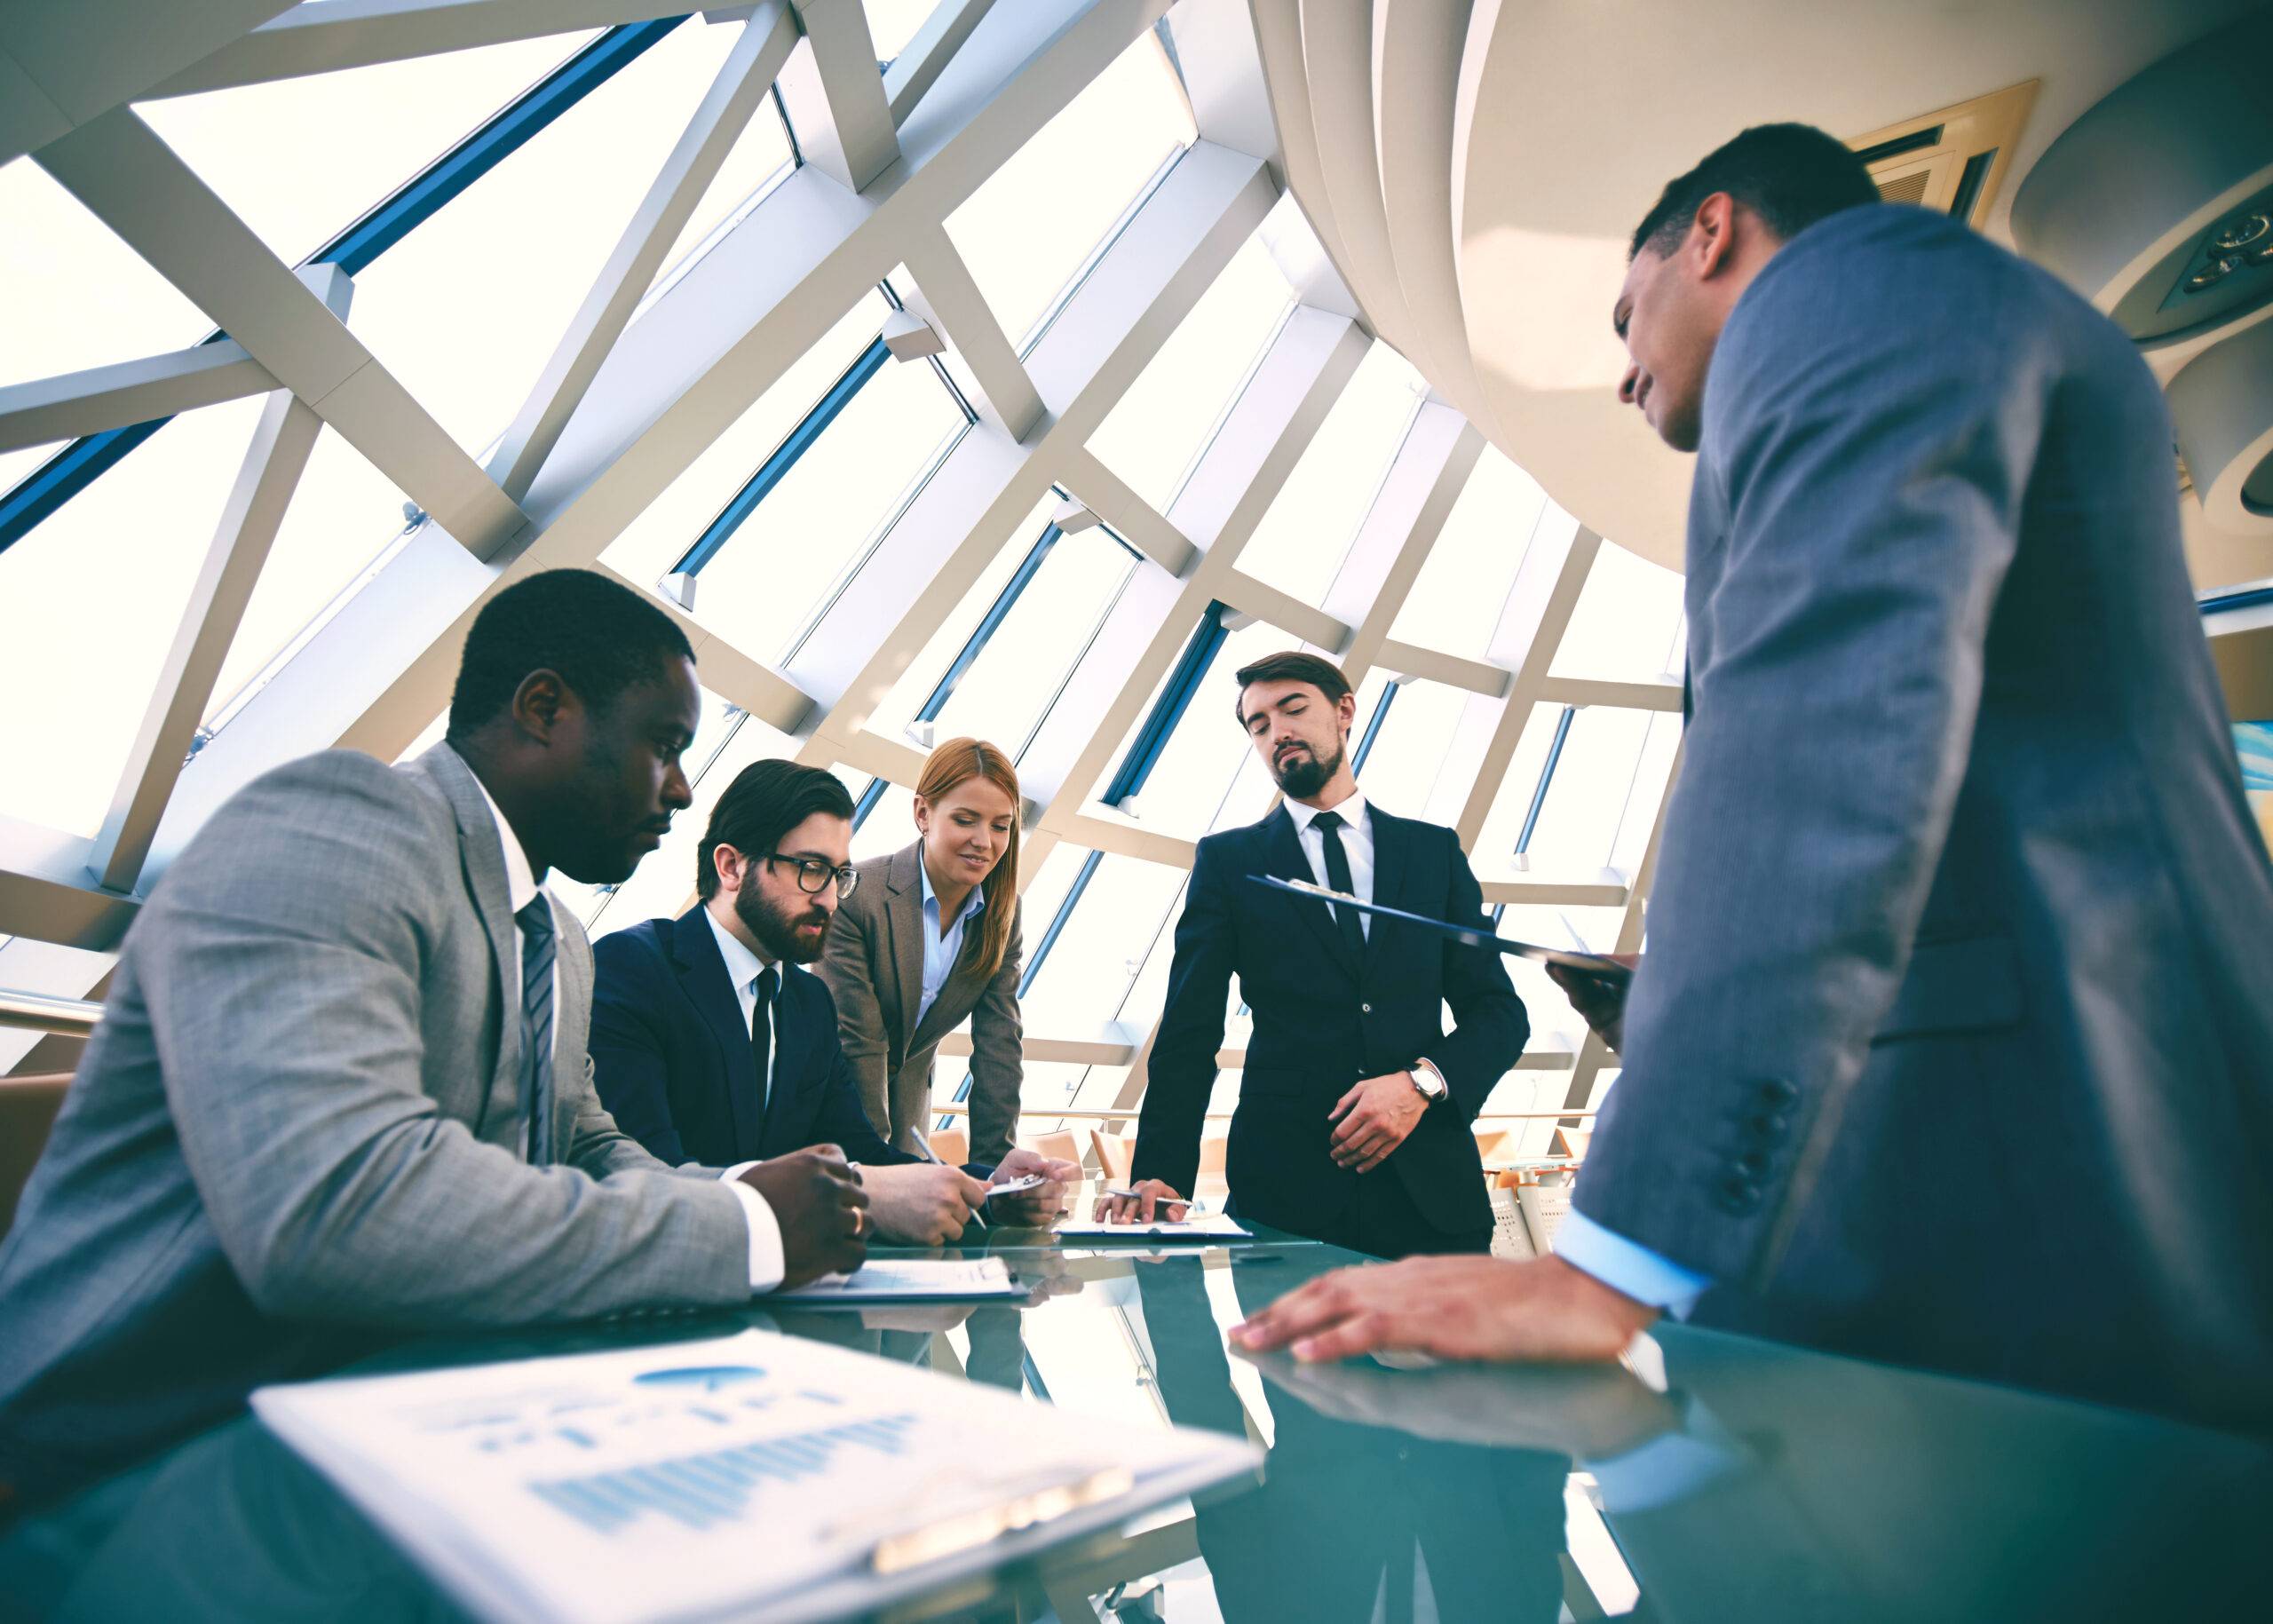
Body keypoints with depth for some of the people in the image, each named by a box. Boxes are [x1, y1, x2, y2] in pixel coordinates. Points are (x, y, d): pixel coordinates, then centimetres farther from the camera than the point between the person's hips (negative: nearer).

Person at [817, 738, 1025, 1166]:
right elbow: (857, 1041, -24)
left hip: (908, 1102, 5)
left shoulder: (1004, 915, -9)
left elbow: (998, 1045, -11)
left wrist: (992, 1164, -17)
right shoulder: (855, 897, -26)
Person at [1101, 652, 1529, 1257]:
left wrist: (1423, 1082, -12)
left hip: (1431, 1187, 2)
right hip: (1284, 1192, -1)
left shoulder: (1434, 849, 11)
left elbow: (1498, 1009, 8)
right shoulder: (1226, 860, 6)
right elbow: (1189, 1037, 1)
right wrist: (1161, 1177, -13)